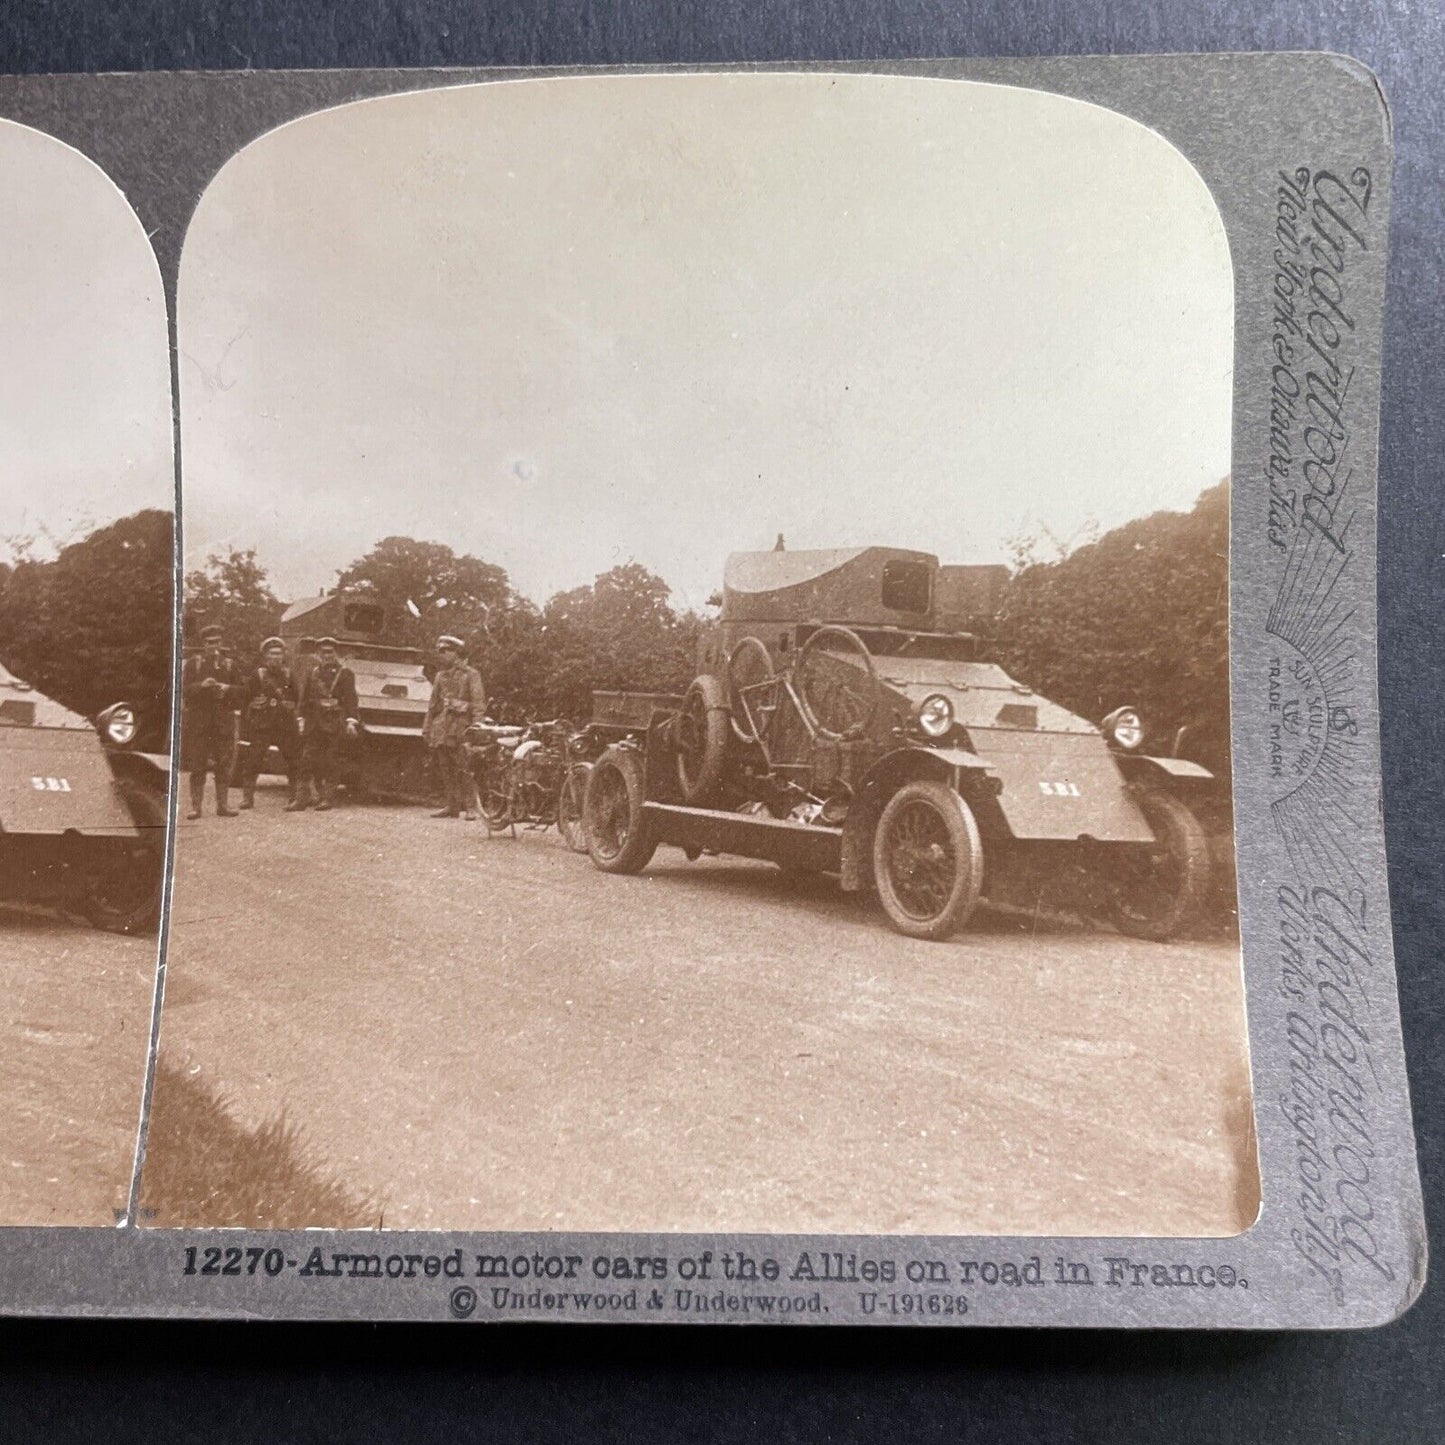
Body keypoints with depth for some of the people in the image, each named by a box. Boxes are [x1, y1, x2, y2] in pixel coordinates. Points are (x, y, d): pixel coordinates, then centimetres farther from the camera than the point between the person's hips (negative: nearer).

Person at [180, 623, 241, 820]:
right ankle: (196, 806, 3)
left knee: (223, 765, 3)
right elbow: (185, 690, -2)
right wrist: (201, 685, -18)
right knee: (197, 766, -2)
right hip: (197, 720, -2)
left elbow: (240, 691, 10)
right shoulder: (192, 663, 6)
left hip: (223, 721, 2)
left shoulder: (229, 664, 13)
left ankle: (223, 805, 10)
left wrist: (227, 689, -10)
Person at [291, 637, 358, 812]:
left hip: (333, 724, -4)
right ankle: (301, 798, -1)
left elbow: (350, 699, -4)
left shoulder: (345, 674, 3)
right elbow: (305, 698, 18)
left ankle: (328, 798, 5)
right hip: (313, 723, 4)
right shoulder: (312, 673, 16)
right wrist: (302, 719, 11)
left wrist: (350, 721, -13)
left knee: (331, 763, -1)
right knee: (308, 760, -1)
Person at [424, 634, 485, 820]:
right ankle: (452, 806, 12)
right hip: (442, 727, 6)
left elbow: (479, 703, -6)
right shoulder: (441, 675, 18)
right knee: (446, 771, 7)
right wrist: (427, 726, 17)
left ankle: (471, 808, -8)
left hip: (461, 727, -6)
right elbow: (433, 703, 23)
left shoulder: (471, 675, 0)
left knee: (465, 770, -10)